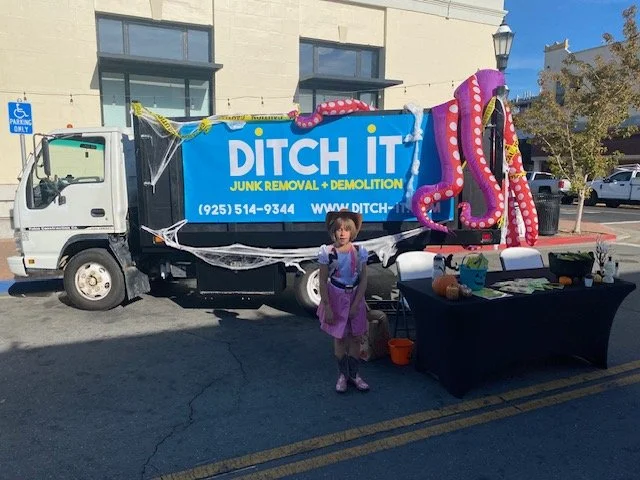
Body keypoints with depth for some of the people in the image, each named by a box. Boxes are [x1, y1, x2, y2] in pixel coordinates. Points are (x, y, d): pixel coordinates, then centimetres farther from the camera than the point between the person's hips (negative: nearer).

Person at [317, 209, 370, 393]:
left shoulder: (359, 251, -8)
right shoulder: (327, 252, -12)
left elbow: (363, 280, -4)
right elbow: (323, 282, -8)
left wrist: (355, 304, -10)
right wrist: (327, 306, -10)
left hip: (355, 297, 2)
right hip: (336, 298, -2)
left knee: (356, 337, 8)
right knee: (339, 337, 8)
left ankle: (354, 374, 24)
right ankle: (343, 374, 24)